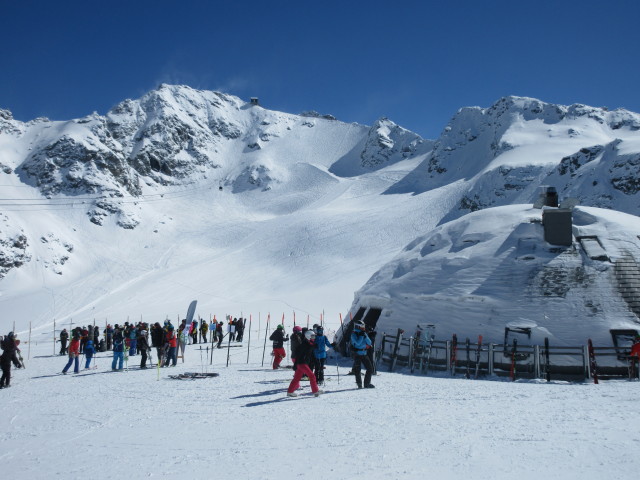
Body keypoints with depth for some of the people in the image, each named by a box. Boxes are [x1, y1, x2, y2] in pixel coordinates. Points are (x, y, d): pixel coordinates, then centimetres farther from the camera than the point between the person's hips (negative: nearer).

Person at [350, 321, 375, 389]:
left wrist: (365, 336, -14)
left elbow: (369, 342, 0)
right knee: (357, 369, -6)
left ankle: (367, 383, 14)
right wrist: (361, 336, -21)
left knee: (370, 368, 3)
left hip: (364, 354, 6)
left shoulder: (363, 333, 8)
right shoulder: (354, 334, -8)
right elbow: (358, 343, -21)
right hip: (357, 354, -6)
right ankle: (359, 384, 8)